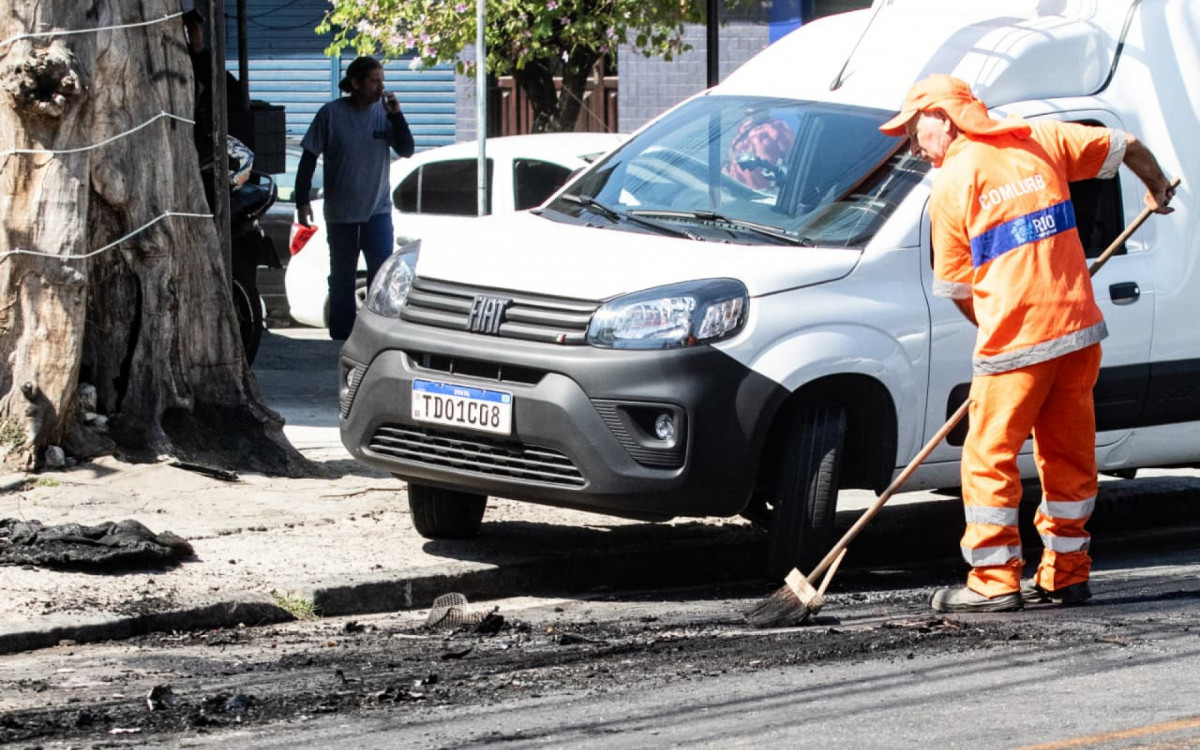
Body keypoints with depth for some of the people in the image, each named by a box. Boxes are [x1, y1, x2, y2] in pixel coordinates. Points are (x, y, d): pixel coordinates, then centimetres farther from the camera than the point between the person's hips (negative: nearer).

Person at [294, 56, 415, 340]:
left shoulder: (383, 113, 1)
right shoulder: (331, 114, -7)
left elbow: (407, 150, -2)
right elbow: (309, 159, -2)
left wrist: (396, 116, -14)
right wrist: (302, 201, -5)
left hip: (377, 210, 1)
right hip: (340, 213, -1)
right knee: (342, 278, 8)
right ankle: (341, 336, 17)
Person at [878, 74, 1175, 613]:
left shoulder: (950, 186, -2)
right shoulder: (1039, 141, 10)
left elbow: (956, 287, 3)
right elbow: (1126, 148, 16)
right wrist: (1157, 188, 36)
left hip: (1015, 342, -6)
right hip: (1079, 328, 6)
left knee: (990, 458, 1)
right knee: (1069, 455, 14)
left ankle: (995, 582, -1)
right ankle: (1066, 574, 19)